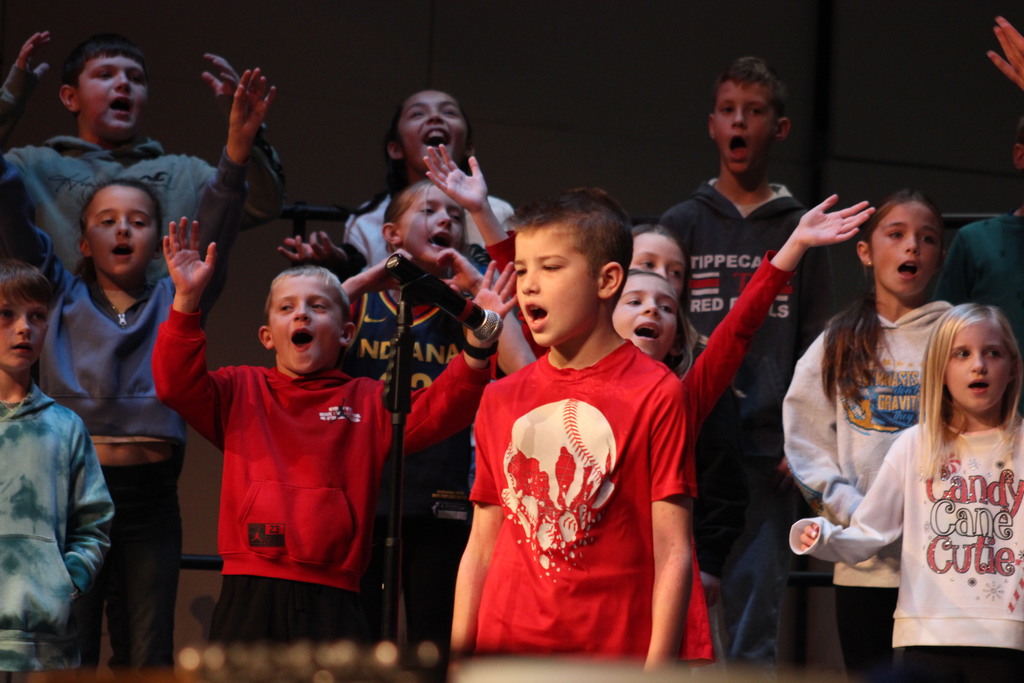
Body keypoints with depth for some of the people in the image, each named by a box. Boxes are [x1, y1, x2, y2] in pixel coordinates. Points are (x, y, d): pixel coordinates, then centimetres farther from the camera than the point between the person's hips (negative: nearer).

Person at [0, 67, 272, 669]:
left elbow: (215, 234, 1)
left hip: (151, 496, 1)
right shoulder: (63, 298, 13)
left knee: (148, 657, 2)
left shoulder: (174, 301, 14)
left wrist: (236, 156, -14)